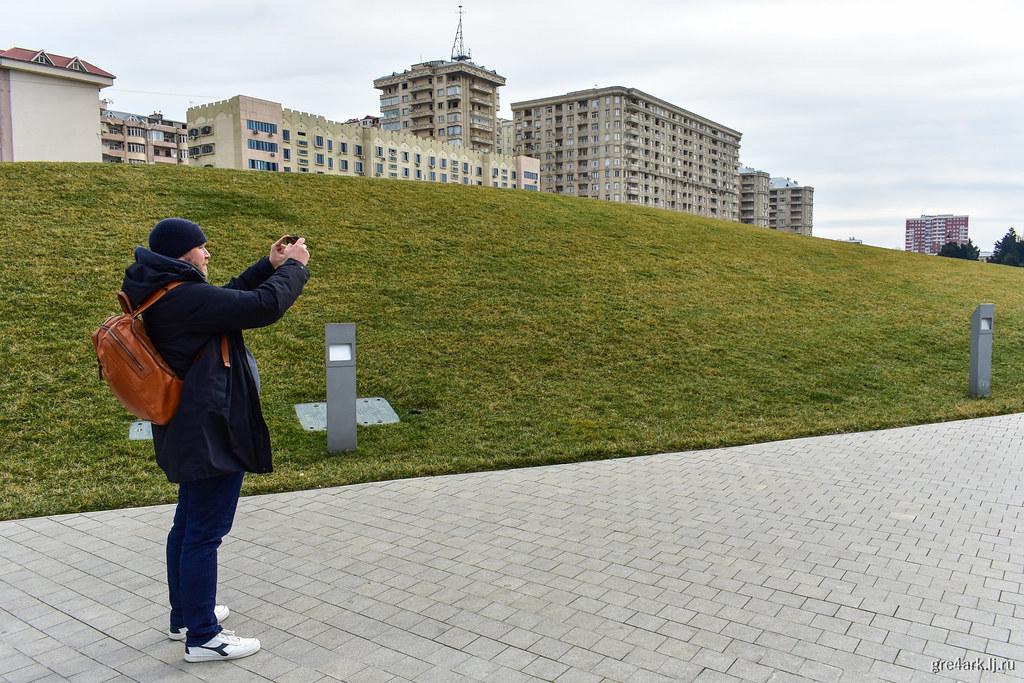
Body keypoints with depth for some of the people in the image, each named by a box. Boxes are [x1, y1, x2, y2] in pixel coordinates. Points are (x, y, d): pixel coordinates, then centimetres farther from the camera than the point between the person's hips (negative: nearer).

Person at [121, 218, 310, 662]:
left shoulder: (164, 296, 8)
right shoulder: (185, 298, -23)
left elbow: (229, 300, 20)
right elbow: (263, 307, -26)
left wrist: (269, 267, 12)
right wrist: (294, 266, -11)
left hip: (189, 432, 11)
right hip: (212, 433, -11)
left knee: (188, 524, 21)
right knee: (205, 531, -1)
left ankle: (185, 615, 37)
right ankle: (202, 637, 12)